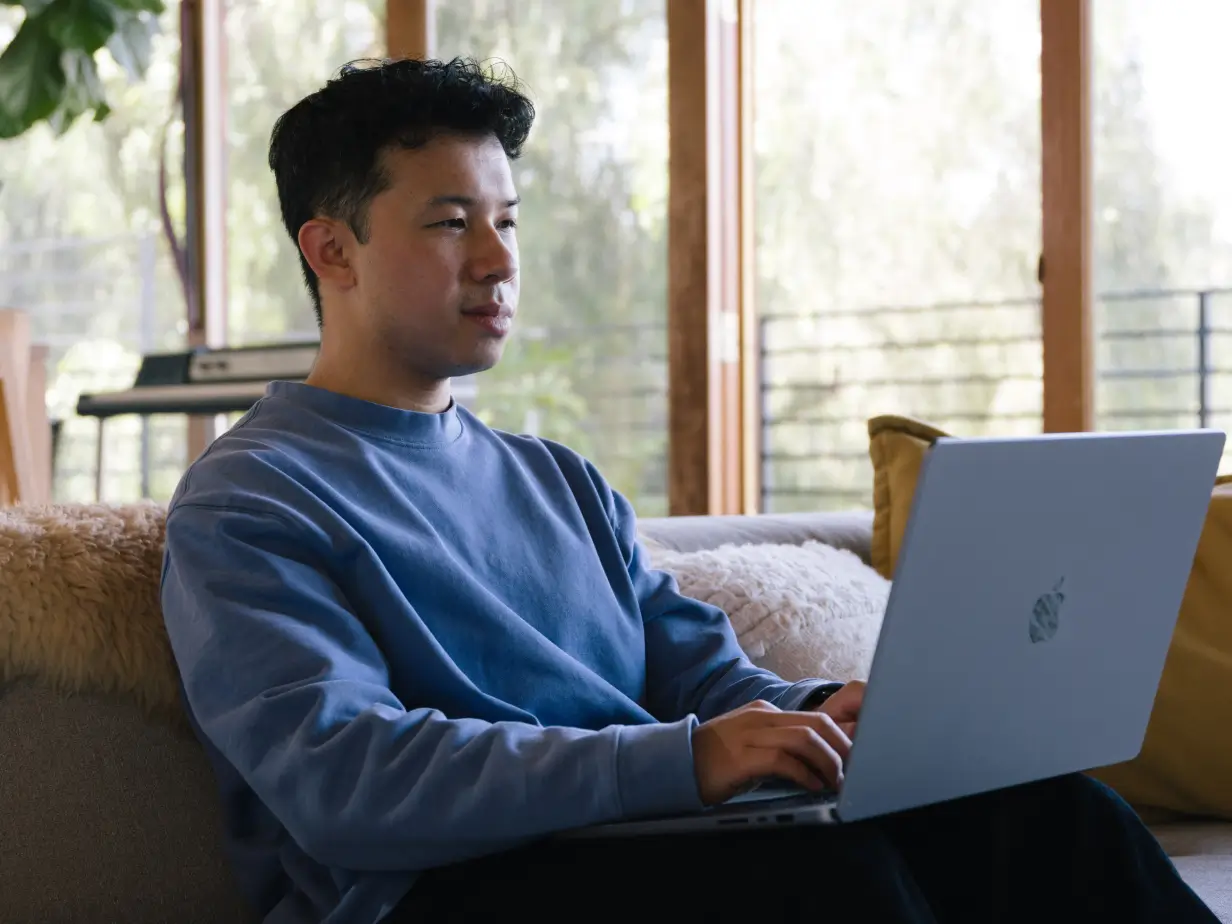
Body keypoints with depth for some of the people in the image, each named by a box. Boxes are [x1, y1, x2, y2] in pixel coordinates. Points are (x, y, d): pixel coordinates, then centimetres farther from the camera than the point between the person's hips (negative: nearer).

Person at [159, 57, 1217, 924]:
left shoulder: (561, 480, 25)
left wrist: (819, 714, -7)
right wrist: (684, 759, -23)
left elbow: (705, 672, 19)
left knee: (1050, 808, -16)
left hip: (649, 838, 7)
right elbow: (336, 774, -15)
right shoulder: (246, 503, 1)